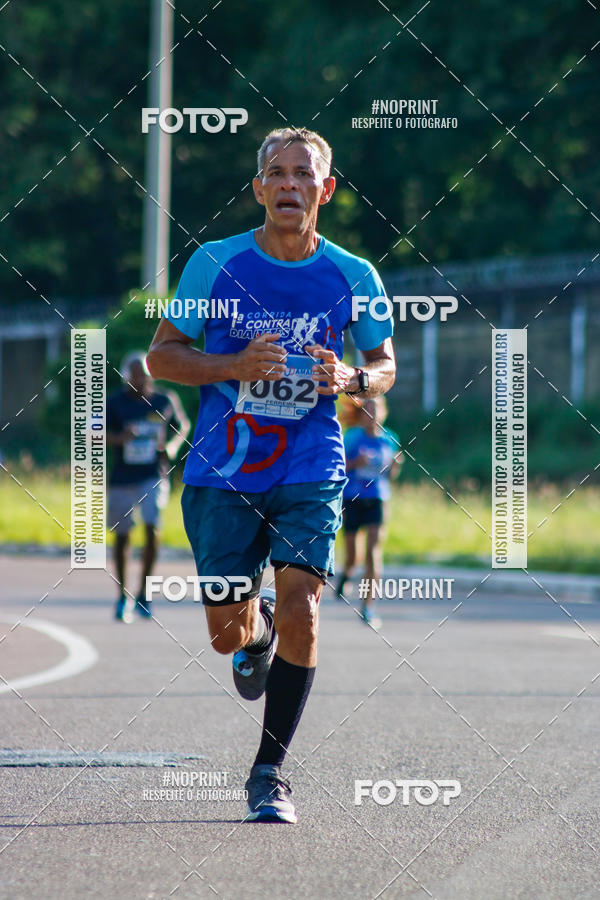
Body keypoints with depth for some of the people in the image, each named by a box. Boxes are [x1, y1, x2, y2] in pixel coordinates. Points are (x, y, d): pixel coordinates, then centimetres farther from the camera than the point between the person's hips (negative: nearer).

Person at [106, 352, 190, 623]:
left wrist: (173, 445, -2)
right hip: (121, 479, 0)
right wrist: (118, 438, -28)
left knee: (152, 529, -17)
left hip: (153, 478, 0)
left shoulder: (165, 401, 2)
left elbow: (183, 426, 18)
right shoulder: (115, 403, -3)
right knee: (121, 537, 6)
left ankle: (143, 593, -3)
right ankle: (123, 598, 21)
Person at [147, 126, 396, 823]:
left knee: (299, 615, -16)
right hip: (223, 473, 0)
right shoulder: (215, 263, -4)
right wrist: (236, 365, -16)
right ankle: (254, 625, 43)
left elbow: (384, 364, 13)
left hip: (309, 476, 0)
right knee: (226, 635, 3)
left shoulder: (352, 277, -1)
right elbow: (160, 355, 2)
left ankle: (269, 771, 0)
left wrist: (352, 378, -11)